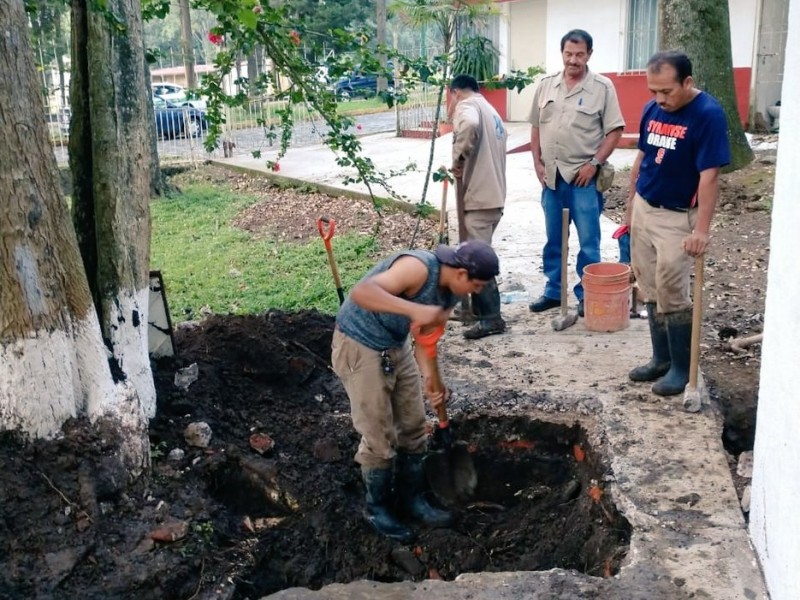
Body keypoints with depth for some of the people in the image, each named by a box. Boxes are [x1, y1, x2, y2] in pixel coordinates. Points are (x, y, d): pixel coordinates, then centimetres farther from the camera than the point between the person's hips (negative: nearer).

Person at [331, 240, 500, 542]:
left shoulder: (450, 294, -3)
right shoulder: (419, 267, -30)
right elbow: (361, 292, -41)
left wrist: (430, 378, -15)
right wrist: (414, 310, -51)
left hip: (397, 348, 9)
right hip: (359, 348, -8)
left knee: (413, 427, 13)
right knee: (379, 437, -1)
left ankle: (411, 498, 31)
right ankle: (377, 507, 20)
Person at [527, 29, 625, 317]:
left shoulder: (602, 86, -5)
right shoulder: (545, 85, 7)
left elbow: (614, 131, -6)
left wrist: (594, 163, -13)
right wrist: (537, 163, 6)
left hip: (583, 177, -4)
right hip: (551, 175, 4)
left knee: (588, 241, 1)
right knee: (553, 239, 14)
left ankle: (586, 294, 12)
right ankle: (553, 291, 25)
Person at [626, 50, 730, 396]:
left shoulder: (708, 114, -17)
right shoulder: (652, 109, 3)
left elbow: (709, 175, -20)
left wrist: (701, 229, -24)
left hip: (676, 217, -7)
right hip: (643, 210, 7)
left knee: (672, 295, -4)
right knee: (651, 292, 11)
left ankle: (681, 367, 10)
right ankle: (661, 358, 22)